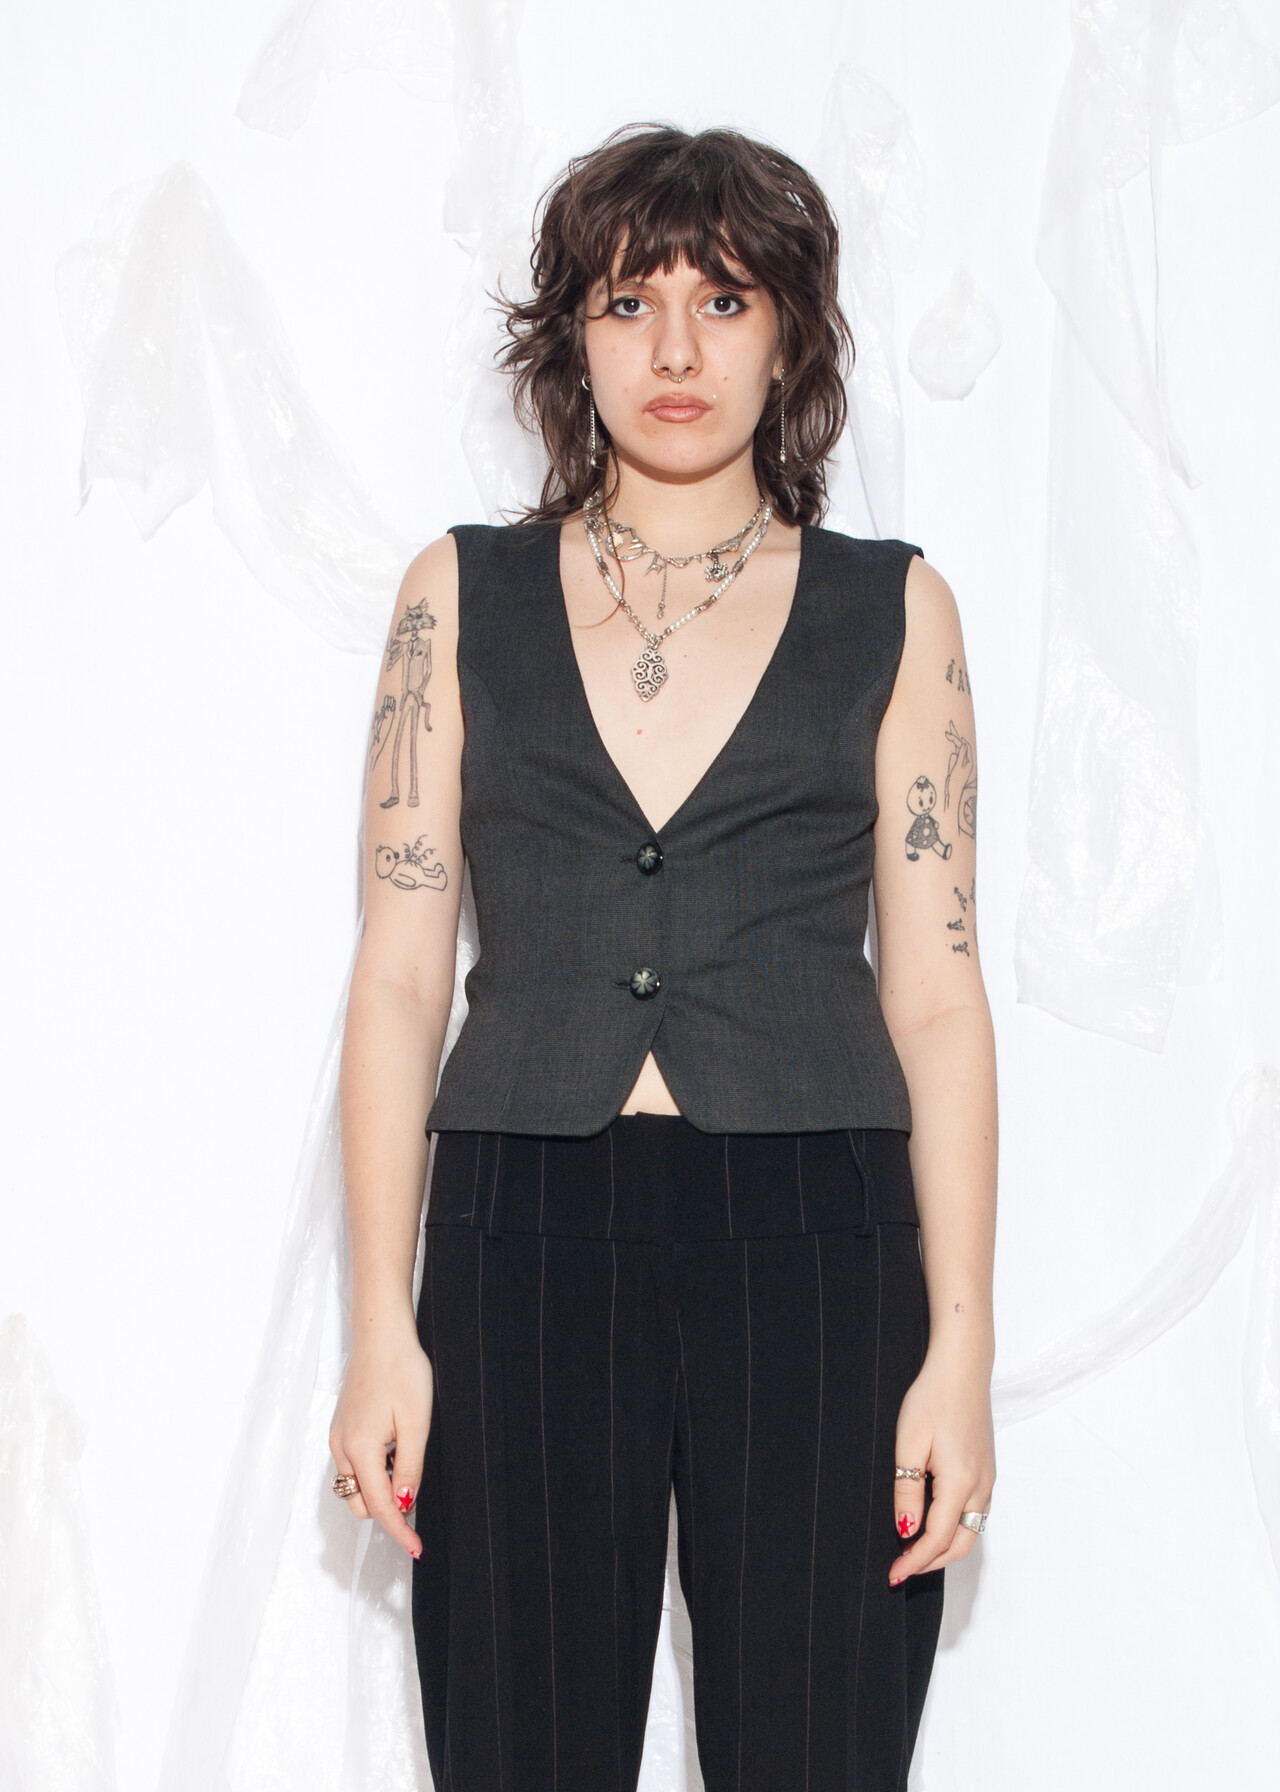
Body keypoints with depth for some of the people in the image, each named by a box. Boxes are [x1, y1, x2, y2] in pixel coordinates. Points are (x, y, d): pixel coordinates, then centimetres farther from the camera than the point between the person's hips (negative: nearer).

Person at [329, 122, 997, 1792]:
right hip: (525, 1242, 1)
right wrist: (382, 1321, -1)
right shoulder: (465, 595, 9)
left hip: (813, 1242, 0)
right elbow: (400, 976, 5)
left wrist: (961, 1342, -3)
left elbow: (937, 995, 4)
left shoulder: (891, 610, 7)